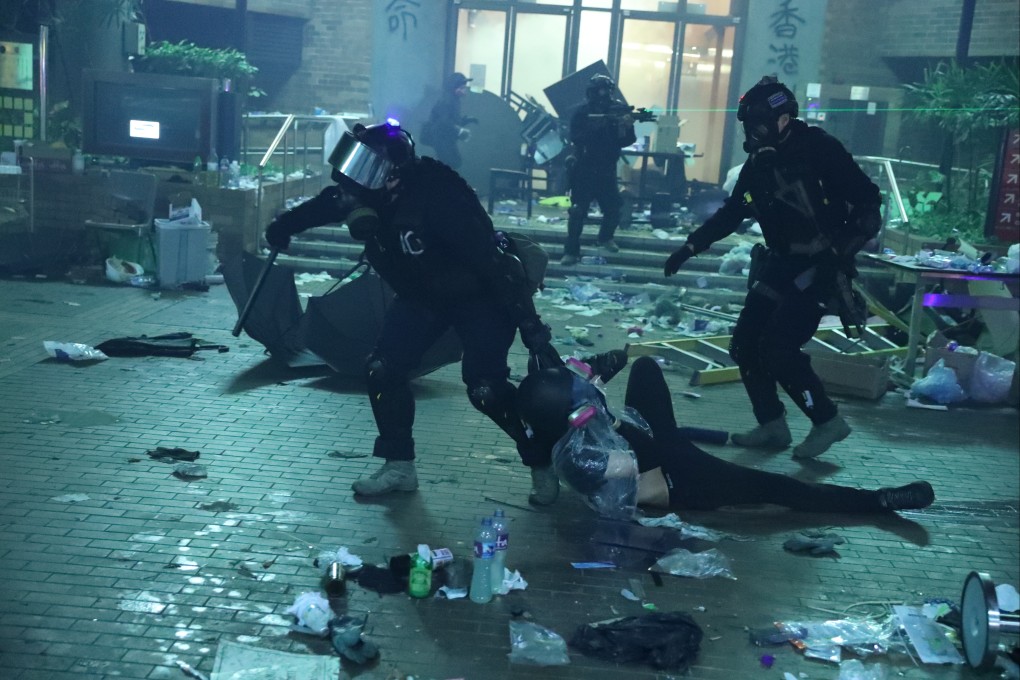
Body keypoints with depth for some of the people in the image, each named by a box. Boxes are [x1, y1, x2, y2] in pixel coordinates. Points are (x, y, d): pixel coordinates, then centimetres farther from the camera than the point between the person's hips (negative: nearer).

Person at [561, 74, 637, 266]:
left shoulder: (618, 110, 0)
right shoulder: (582, 112, -7)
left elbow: (627, 141, -3)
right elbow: (575, 137, -19)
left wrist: (627, 127, -23)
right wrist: (594, 126, -32)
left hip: (606, 170, 3)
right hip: (583, 169, -3)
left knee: (613, 208, 3)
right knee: (578, 211, -10)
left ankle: (605, 238, 31)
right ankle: (571, 251, -6)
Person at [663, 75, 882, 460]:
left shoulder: (817, 149, -13)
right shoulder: (759, 162, 8)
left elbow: (867, 199, -14)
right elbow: (731, 214, 17)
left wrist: (845, 247, -25)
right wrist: (691, 247, 11)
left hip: (818, 266, -8)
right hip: (781, 264, 8)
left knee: (778, 348, -15)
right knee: (745, 345, 4)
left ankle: (826, 421, 2)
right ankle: (771, 425, 17)